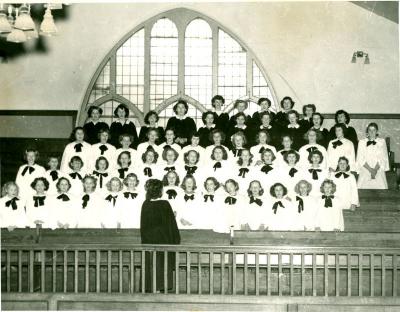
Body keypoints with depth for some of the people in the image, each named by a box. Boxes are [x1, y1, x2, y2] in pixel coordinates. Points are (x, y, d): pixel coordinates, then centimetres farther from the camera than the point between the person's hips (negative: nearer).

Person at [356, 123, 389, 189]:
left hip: (379, 171, 0)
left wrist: (375, 169, -12)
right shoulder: (362, 142, 8)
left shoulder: (382, 141, 9)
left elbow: (383, 158, 2)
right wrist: (370, 169, -11)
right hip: (365, 172, 0)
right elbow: (360, 159, 1)